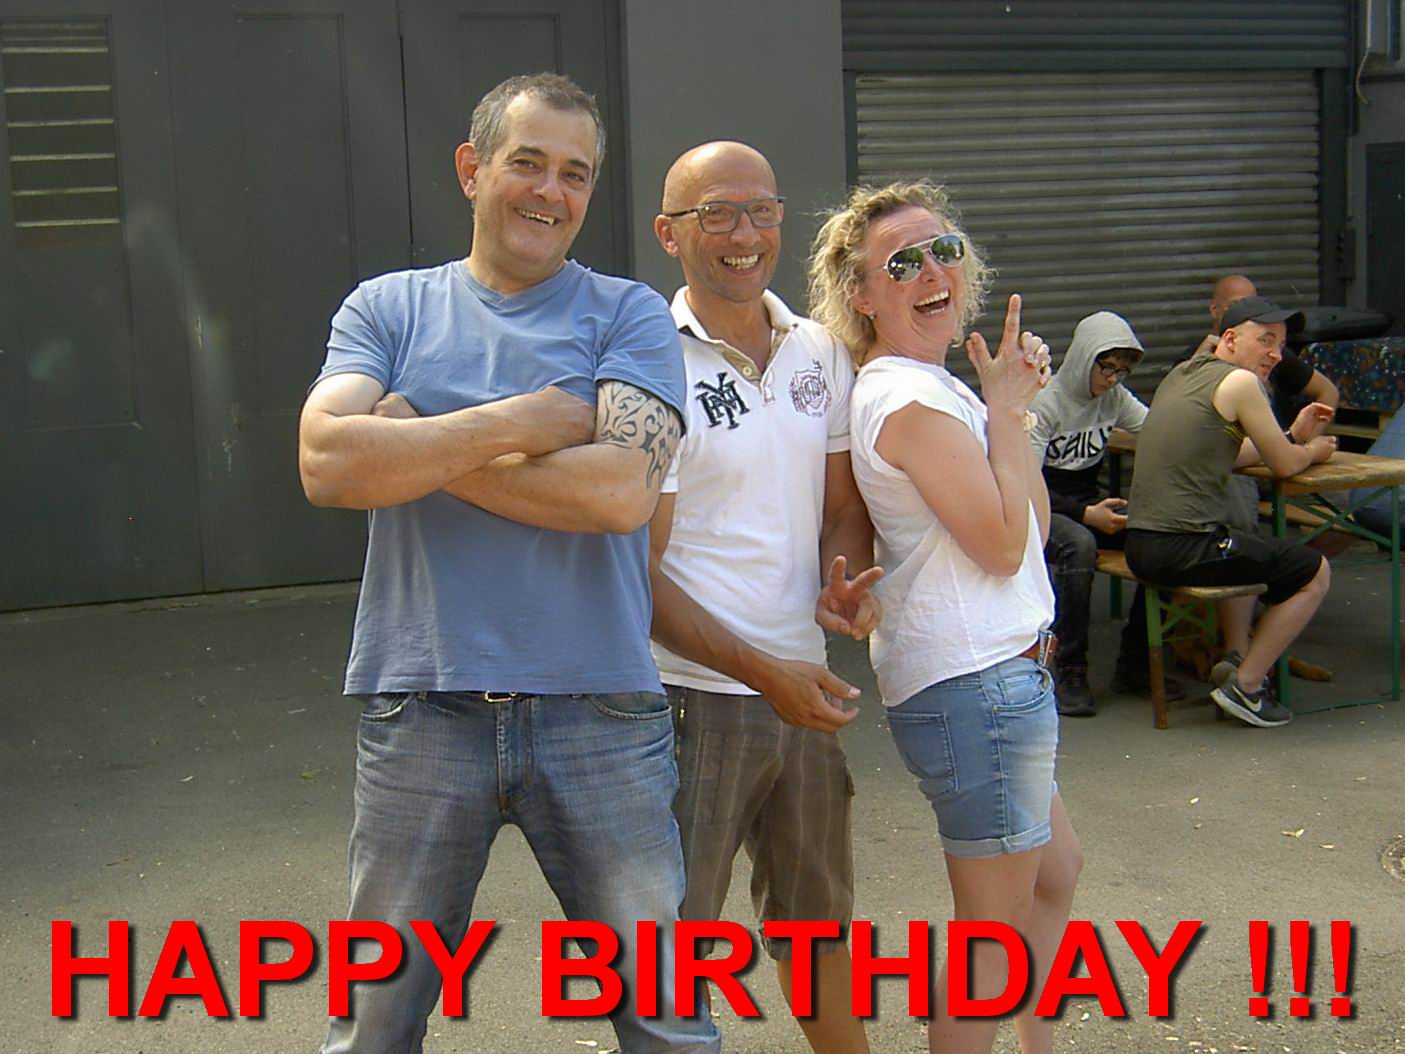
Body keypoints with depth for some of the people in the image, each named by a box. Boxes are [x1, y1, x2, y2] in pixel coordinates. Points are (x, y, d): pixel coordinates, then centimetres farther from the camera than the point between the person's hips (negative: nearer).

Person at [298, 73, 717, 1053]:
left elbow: (622, 489, -14)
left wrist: (418, 449, -9)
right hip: (422, 711, 1)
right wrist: (520, 423, -13)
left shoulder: (629, 314, 3)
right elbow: (327, 461, -10)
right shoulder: (388, 308, 7)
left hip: (600, 711, -1)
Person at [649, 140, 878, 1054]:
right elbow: (638, 571, -13)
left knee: (819, 919, 22)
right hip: (694, 696, -6)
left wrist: (846, 587, -6)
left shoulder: (821, 354, 7)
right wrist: (764, 672, -19)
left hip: (805, 690, 6)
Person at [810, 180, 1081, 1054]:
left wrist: (1015, 399, 3)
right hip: (979, 683, -11)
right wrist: (1009, 408, -11)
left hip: (998, 671, 11)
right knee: (997, 929, 1)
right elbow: (1003, 544, -19)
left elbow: (1035, 527, 13)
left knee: (1056, 874, 26)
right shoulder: (911, 401, -18)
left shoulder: (936, 388, 13)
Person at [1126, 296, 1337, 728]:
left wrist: (1294, 435, 27)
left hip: (1139, 546, 9)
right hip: (1185, 549, -9)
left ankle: (1236, 656, 25)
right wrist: (1312, 450, 22)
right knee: (1315, 573, 9)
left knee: (1248, 551, 38)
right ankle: (1245, 685, 8)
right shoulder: (1239, 382, -7)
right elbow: (1285, 466, 1)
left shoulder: (1181, 374, 19)